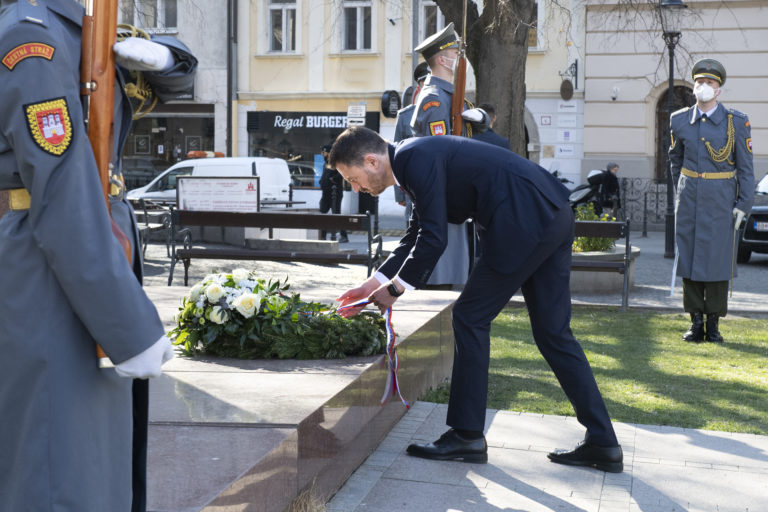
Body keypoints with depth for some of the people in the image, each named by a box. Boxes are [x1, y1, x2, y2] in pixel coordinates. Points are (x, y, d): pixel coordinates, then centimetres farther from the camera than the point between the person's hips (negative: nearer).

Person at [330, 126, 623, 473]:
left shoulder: (416, 158, -13)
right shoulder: (416, 159, 19)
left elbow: (433, 239, -16)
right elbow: (417, 236, 26)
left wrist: (394, 289, -4)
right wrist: (373, 283, 21)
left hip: (526, 223, -10)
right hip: (553, 217, 10)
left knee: (470, 318, -1)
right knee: (553, 332, 12)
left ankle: (466, 436, 7)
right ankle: (603, 444, 16)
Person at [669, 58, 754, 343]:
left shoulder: (737, 122, -3)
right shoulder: (679, 120, 5)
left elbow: (745, 168, -1)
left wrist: (743, 205, -6)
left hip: (721, 202, -2)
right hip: (689, 202, 3)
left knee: (717, 261, -1)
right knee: (688, 259, 3)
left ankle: (713, 324, 10)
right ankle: (696, 322, 13)